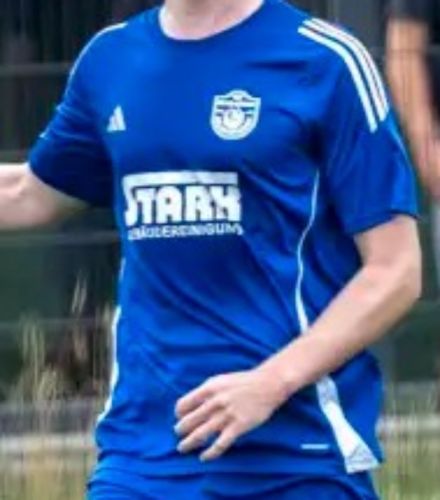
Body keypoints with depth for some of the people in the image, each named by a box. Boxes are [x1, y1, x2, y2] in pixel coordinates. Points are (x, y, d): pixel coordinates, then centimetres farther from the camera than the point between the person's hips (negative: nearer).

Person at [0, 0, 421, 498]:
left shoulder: (326, 61, -6)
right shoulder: (110, 58, 9)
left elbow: (395, 271, -8)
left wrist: (271, 382, -18)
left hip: (301, 455, -4)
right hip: (142, 454, 4)